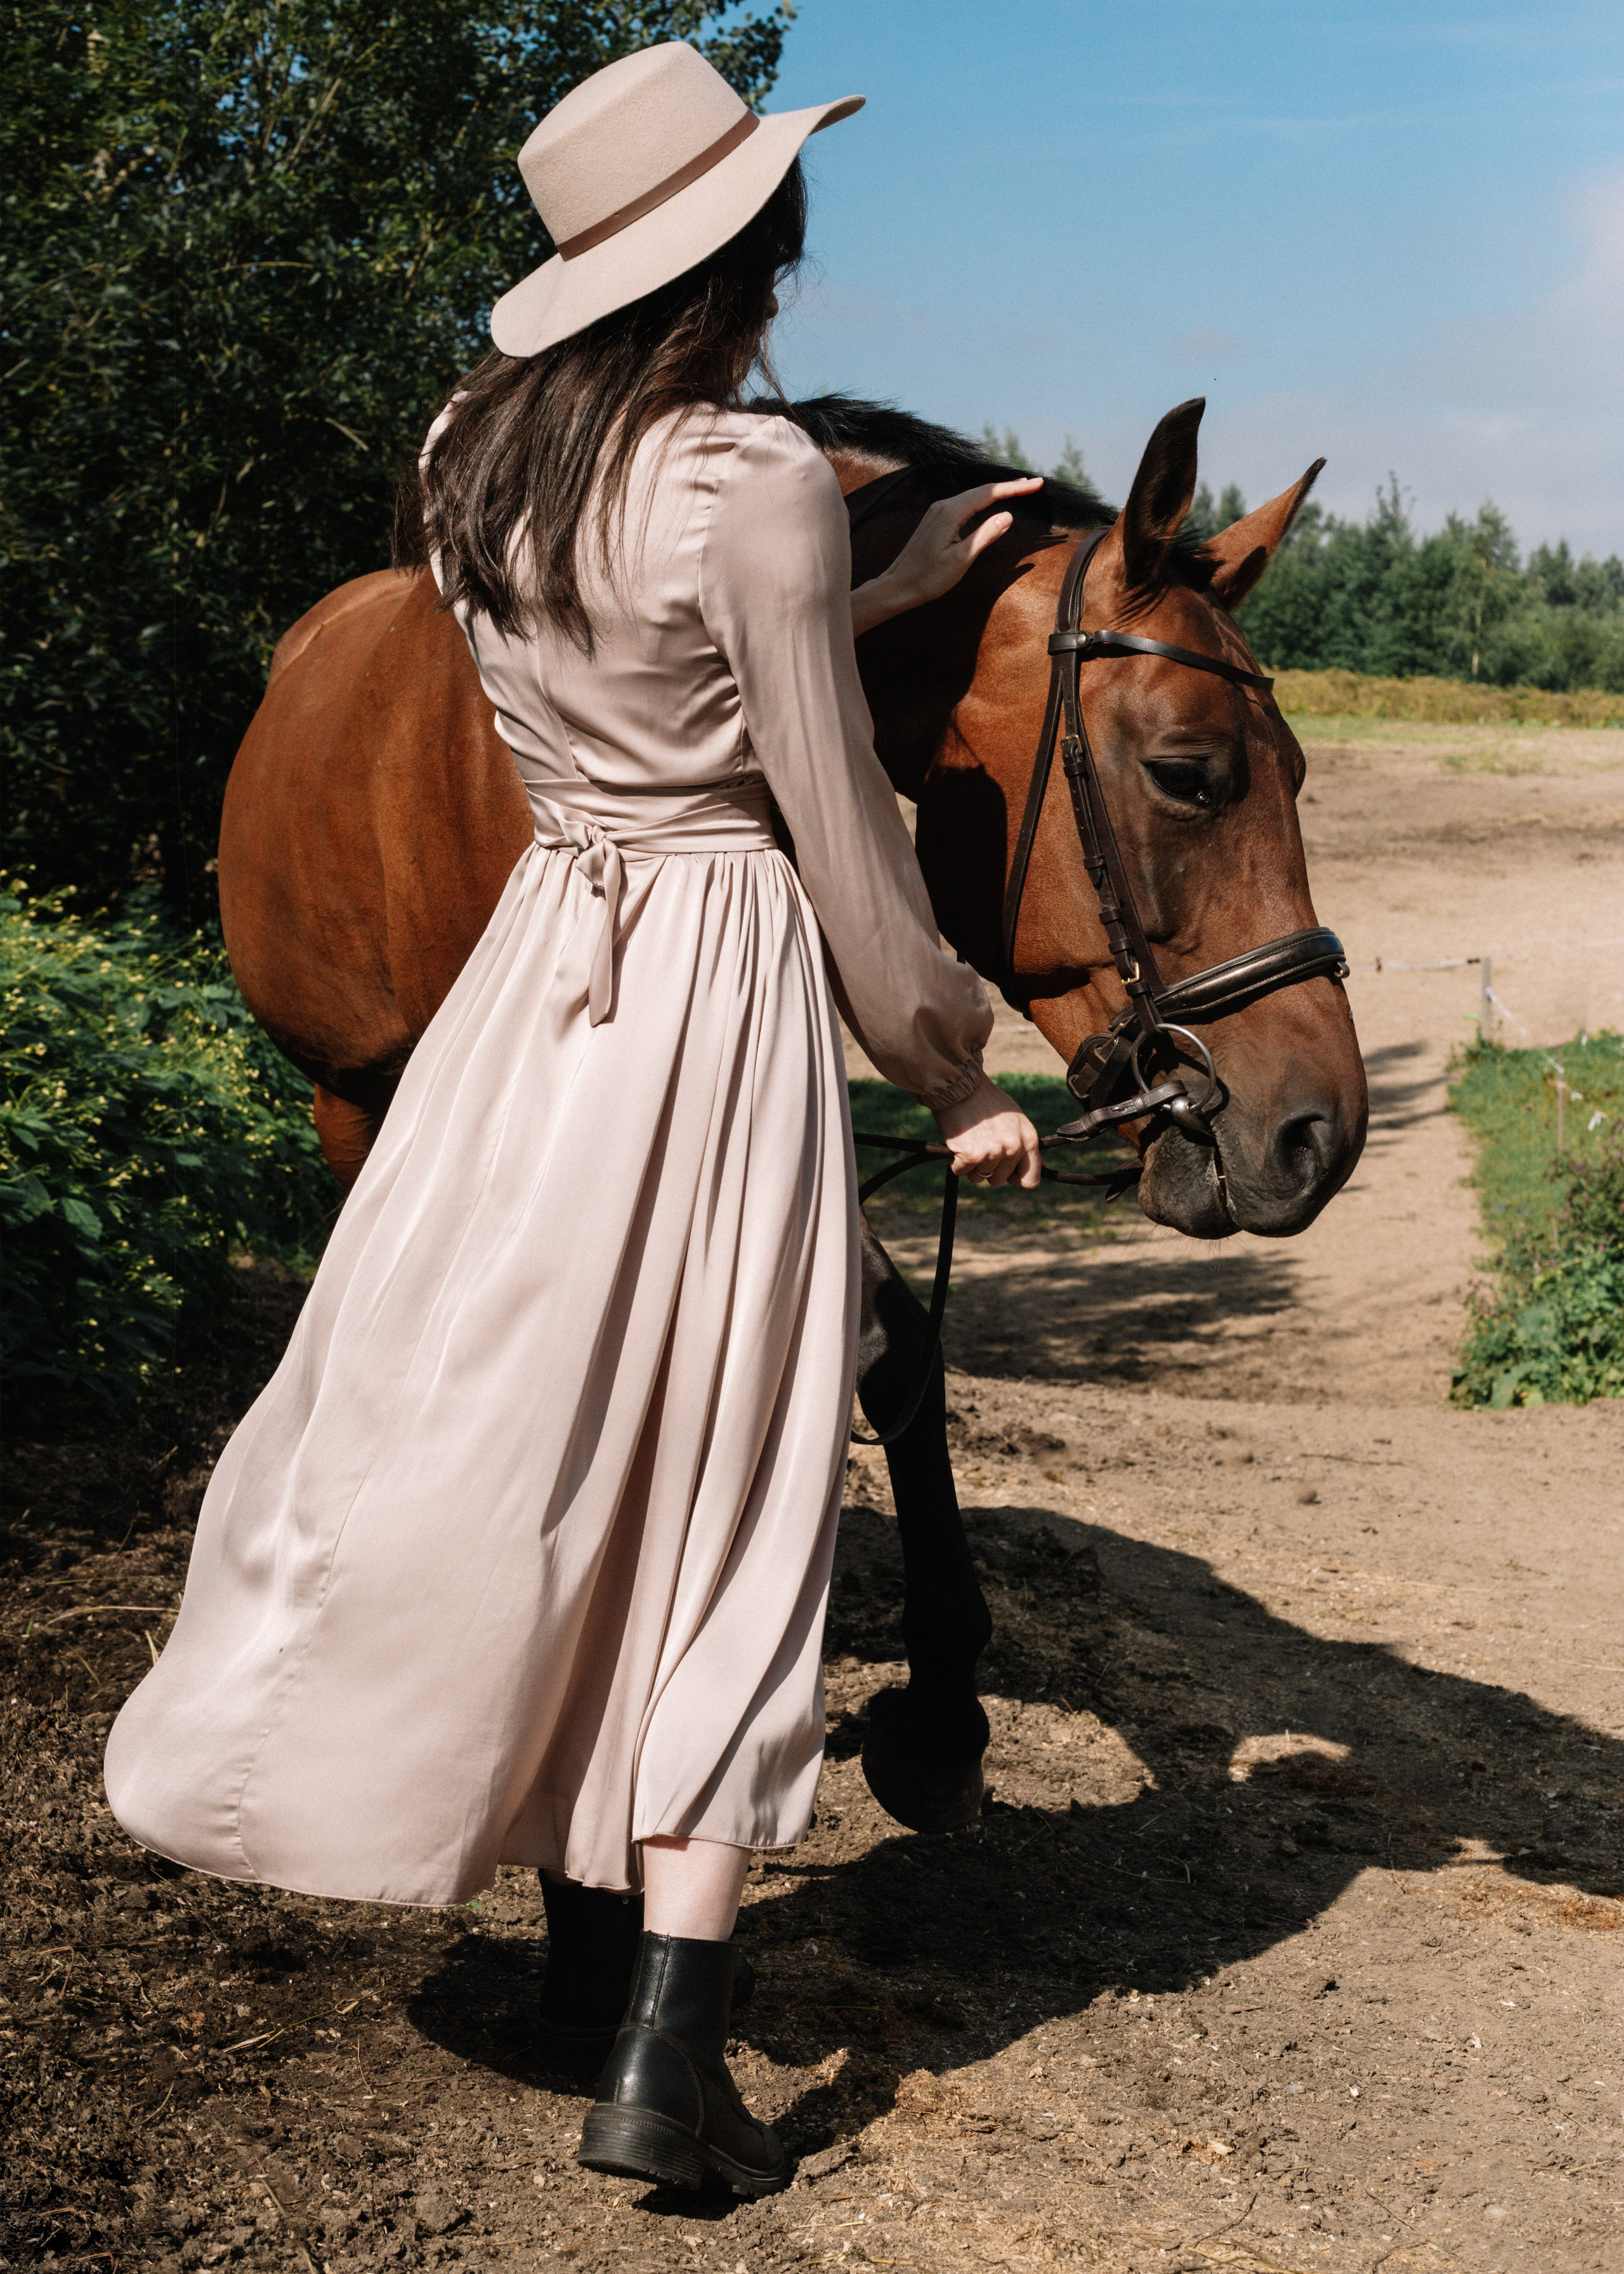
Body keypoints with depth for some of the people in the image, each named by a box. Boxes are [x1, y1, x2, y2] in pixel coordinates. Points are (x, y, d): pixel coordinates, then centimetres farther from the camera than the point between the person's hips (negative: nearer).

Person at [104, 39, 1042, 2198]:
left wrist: (889, 583, 22)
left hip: (543, 965, 6)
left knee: (525, 1466, 15)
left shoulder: (477, 457, 5)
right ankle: (662, 2059, 6)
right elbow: (837, 823, -11)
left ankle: (589, 1947, 29)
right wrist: (959, 1066, 0)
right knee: (725, 1509, 3)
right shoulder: (763, 480, -15)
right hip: (726, 987, -6)